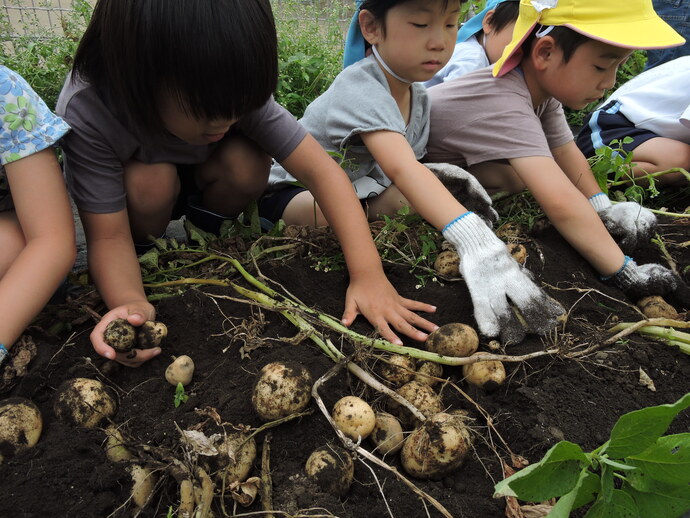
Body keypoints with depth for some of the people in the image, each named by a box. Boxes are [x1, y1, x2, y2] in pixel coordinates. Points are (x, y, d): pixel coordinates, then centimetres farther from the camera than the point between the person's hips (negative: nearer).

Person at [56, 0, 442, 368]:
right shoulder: (88, 114, -36)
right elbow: (109, 237, -33)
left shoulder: (233, 94, -31)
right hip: (129, 189, -2)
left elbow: (320, 170, -35)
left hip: (196, 179, 2)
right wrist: (131, 302, -55)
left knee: (247, 163, -30)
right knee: (151, 179, -36)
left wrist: (369, 275, -44)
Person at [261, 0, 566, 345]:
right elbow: (400, 169, -47)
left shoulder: (418, 96, -3)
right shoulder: (360, 88, -31)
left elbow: (396, 166, 6)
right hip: (288, 194, -7)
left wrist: (431, 173, -18)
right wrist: (473, 239, -60)